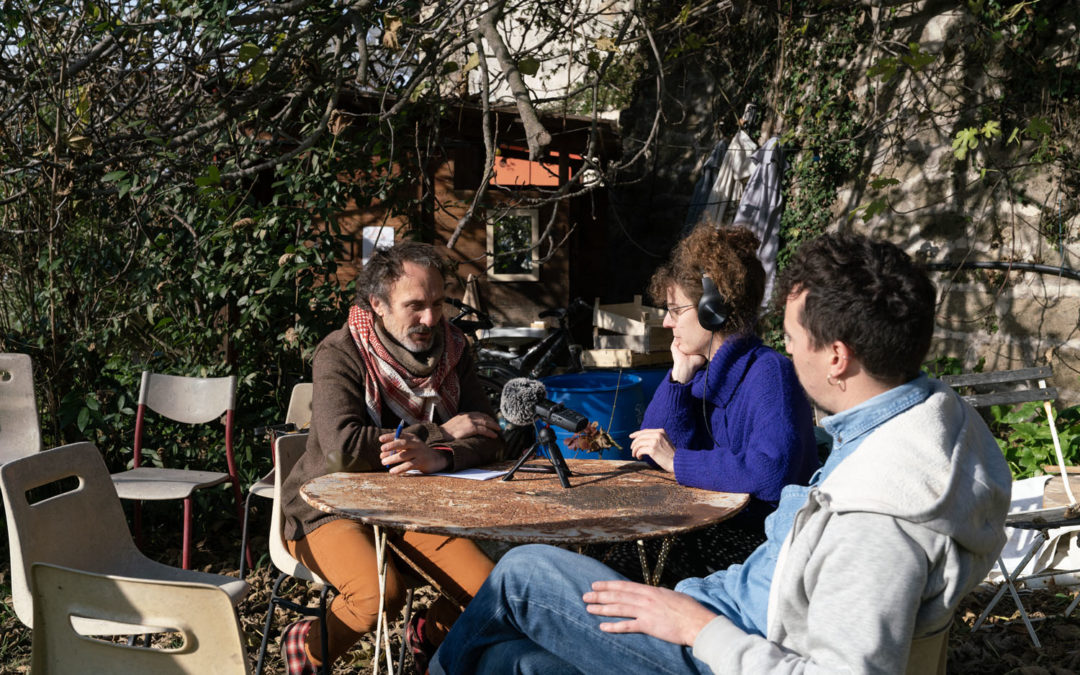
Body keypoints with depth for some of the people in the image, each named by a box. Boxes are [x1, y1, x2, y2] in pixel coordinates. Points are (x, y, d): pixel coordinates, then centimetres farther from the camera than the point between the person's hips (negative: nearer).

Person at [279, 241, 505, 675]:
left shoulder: (451, 350, 2)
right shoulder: (340, 355, -14)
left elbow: (488, 438, -3)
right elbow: (342, 448, -28)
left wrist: (440, 457, -28)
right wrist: (441, 433, -19)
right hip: (333, 507, -5)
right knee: (381, 592, -33)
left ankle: (429, 635, 16)